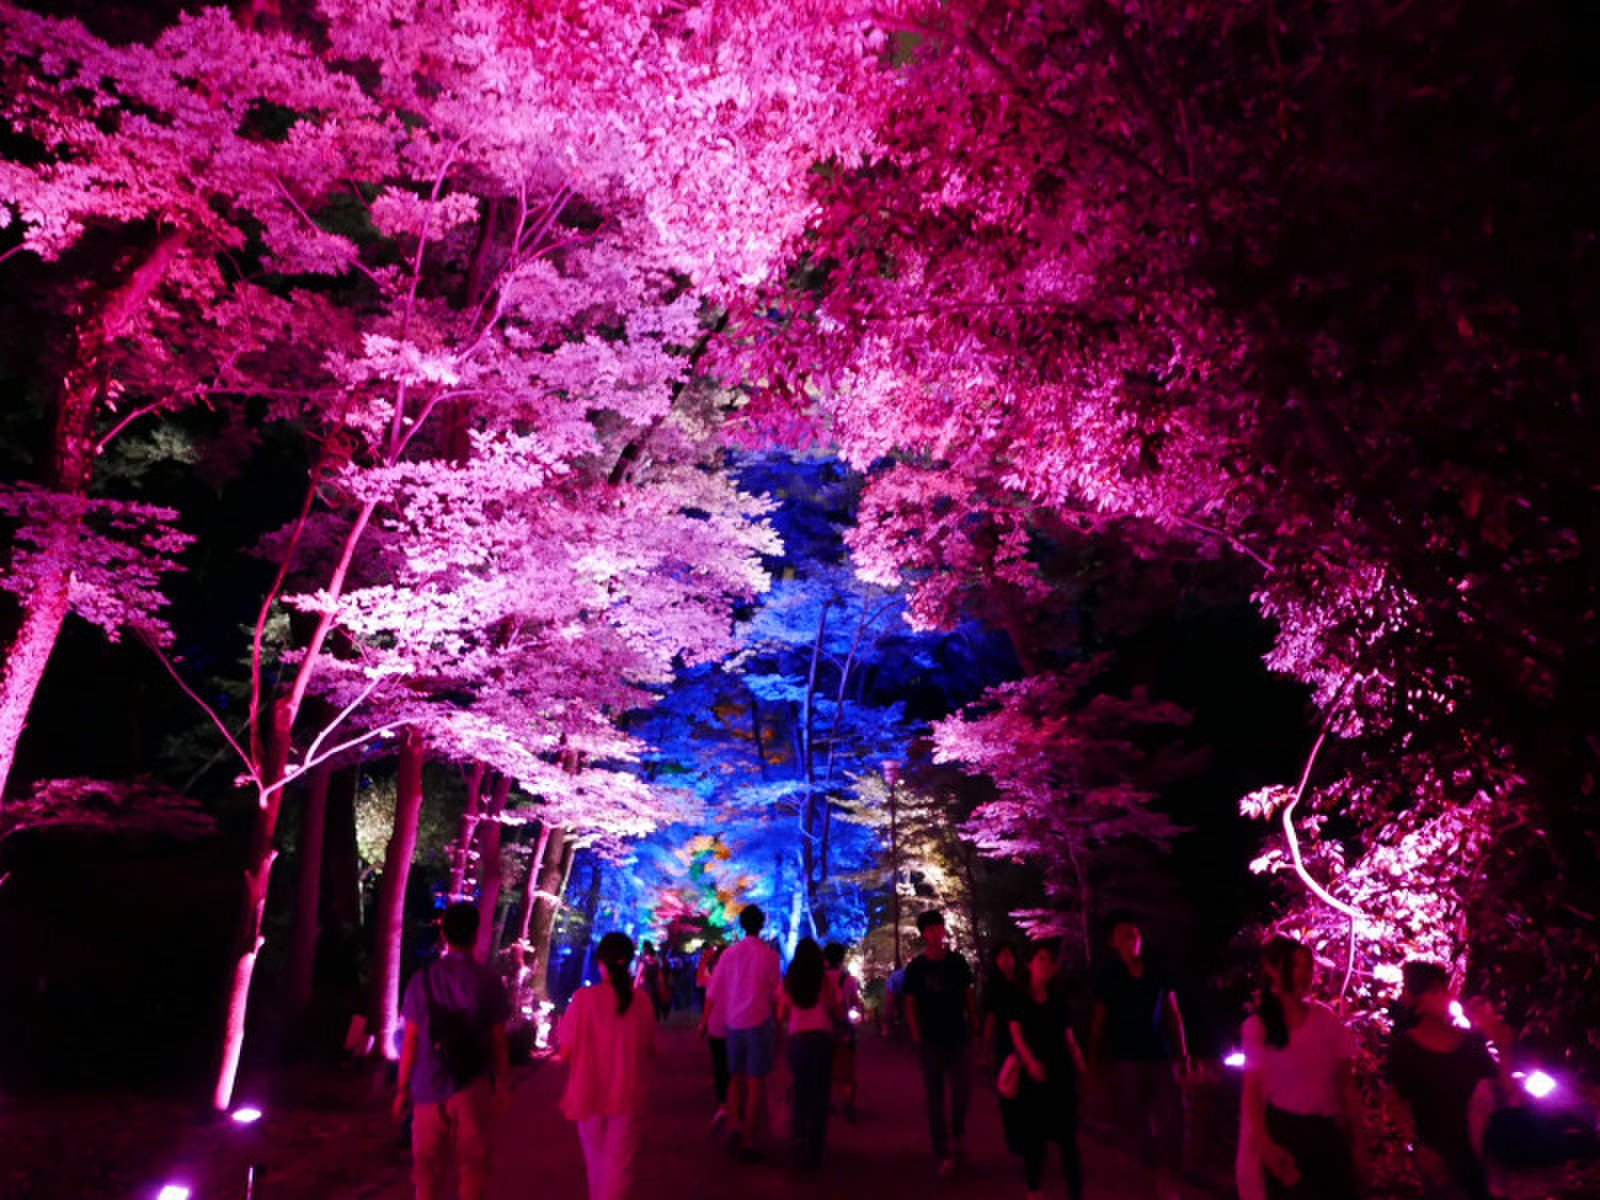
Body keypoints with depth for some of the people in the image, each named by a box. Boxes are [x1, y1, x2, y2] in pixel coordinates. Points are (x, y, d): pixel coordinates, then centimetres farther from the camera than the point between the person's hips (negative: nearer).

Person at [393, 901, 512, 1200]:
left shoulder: (422, 980, -3)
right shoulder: (488, 982, -7)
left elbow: (410, 1041, -1)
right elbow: (498, 1039, -4)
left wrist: (402, 1088, 8)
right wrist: (502, 1084, 6)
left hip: (428, 1088, 2)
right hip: (471, 1086, -2)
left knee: (427, 1167, 14)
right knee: (472, 1166, 11)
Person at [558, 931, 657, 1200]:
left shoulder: (584, 998, -13)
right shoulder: (642, 1000, -7)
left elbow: (565, 1053, -10)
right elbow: (649, 1052, 3)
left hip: (589, 1094, 0)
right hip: (627, 1097, 0)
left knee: (596, 1164, 22)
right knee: (619, 1167, 6)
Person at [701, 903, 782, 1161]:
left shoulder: (729, 953, 3)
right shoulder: (769, 954, -5)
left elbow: (713, 992, 5)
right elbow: (775, 995, -3)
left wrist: (704, 1023, 12)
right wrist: (778, 1027, 7)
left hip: (733, 1023, 3)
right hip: (759, 1022, -3)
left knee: (736, 1077, 19)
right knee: (756, 1081, 5)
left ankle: (734, 1125, 1)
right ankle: (750, 1141, 7)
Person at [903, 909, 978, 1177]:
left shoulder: (957, 961, 3)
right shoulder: (916, 967, -3)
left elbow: (969, 995, 9)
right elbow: (910, 1004, -2)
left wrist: (974, 1024, 5)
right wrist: (916, 1035, -10)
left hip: (959, 1037, 2)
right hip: (931, 1041, -1)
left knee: (962, 1092, 1)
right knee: (935, 1099, 4)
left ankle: (957, 1136, 28)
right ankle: (943, 1154, 14)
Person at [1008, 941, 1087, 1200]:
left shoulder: (1060, 1002, 9)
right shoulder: (1018, 999, 1)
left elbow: (1069, 1039, 9)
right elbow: (1015, 1033, -7)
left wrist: (1082, 1068, -5)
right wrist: (1030, 1061, -23)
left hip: (1061, 1074, 2)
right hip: (1032, 1075, -2)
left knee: (1068, 1139, 0)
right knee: (1033, 1135, 4)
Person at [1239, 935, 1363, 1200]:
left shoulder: (1325, 1017, 0)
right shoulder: (1257, 1026, -6)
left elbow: (1346, 1081, 5)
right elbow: (1252, 1089, -5)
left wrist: (1356, 1135, 2)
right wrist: (1265, 1143, -13)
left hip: (1328, 1130, 2)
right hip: (1285, 1132, -2)